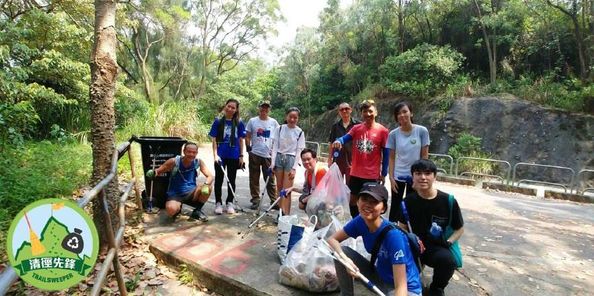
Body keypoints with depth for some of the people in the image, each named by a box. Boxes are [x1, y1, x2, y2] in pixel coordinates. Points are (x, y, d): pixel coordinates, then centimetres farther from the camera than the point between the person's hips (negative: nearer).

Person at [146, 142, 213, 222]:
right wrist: (152, 173, -30)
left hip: (190, 193, 2)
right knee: (171, 210, -35)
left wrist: (206, 185, -37)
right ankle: (177, 210, 8)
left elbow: (210, 176, -14)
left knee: (209, 187, -25)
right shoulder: (174, 161, -14)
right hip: (175, 194, -2)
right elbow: (157, 171, -5)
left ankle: (197, 211, 0)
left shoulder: (198, 162, -9)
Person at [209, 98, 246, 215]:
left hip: (234, 156, 1)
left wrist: (241, 156, 2)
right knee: (219, 179, 8)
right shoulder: (218, 121, -2)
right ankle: (218, 203, 20)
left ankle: (229, 203, 22)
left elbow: (241, 140, 5)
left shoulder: (239, 123, 1)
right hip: (220, 156, -1)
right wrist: (215, 154, -11)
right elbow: (214, 139, -2)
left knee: (231, 180, 10)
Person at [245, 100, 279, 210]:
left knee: (270, 179, 4)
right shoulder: (252, 121, 4)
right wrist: (248, 148, -3)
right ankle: (255, 200, 19)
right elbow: (247, 137, 7)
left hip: (269, 155, 0)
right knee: (254, 179, 8)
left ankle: (274, 200, 13)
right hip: (255, 154, 0)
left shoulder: (273, 122, 5)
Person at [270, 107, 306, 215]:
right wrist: (272, 163, -5)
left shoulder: (300, 132, -3)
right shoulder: (279, 129, 1)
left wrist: (294, 168, -10)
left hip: (291, 159, -2)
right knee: (279, 188, 8)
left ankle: (286, 215, -1)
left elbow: (299, 151, -4)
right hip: (279, 158, 2)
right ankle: (281, 212, 18)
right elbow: (275, 147, 1)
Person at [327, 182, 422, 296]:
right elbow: (332, 239, -7)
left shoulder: (393, 235, -31)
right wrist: (345, 259, -27)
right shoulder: (360, 222, -14)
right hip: (381, 277, 6)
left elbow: (401, 287, -31)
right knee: (342, 251, -10)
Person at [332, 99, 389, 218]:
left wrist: (383, 173, -3)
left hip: (373, 175, -3)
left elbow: (385, 153, -3)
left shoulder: (382, 130, -6)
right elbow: (345, 138, -15)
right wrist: (338, 141, -39)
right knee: (352, 200, 14)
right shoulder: (356, 128, 2)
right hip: (356, 173, 4)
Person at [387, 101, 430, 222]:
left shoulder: (422, 131, -9)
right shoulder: (393, 134, -6)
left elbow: (424, 156, -4)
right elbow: (392, 158, -1)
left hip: (415, 176, 0)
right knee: (395, 206, 9)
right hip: (398, 176, 1)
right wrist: (391, 177, -5)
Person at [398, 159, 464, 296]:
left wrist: (448, 242, -13)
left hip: (437, 247, -1)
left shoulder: (448, 201, -11)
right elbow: (402, 227, 6)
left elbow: (459, 229, 2)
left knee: (448, 260, -35)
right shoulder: (408, 201, -5)